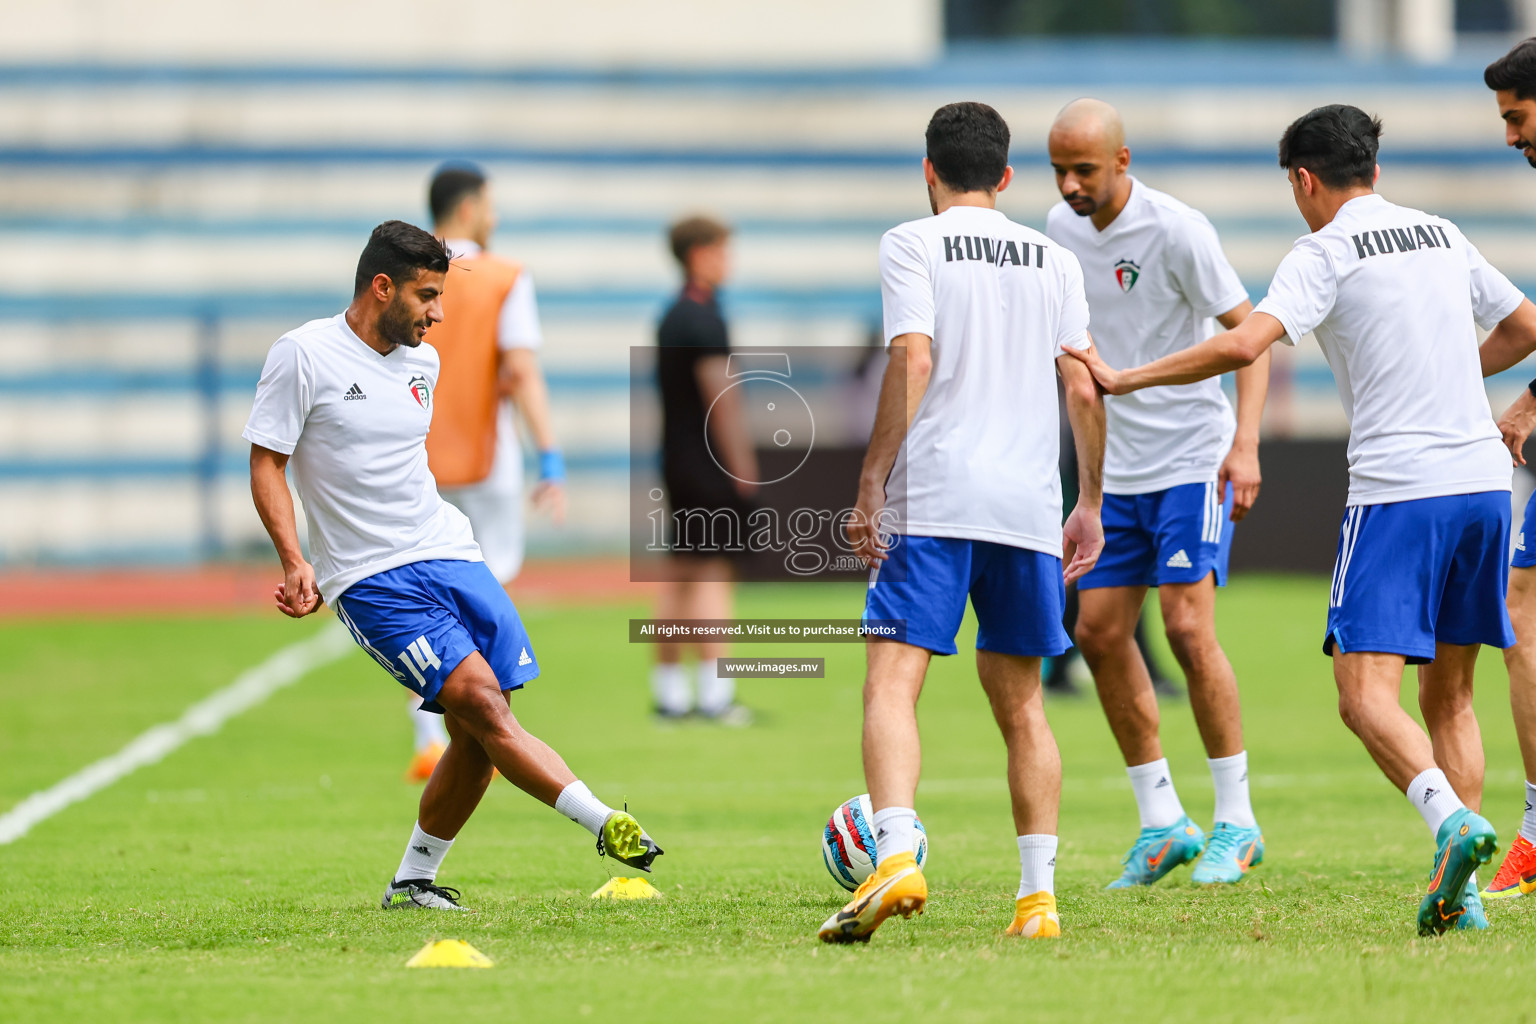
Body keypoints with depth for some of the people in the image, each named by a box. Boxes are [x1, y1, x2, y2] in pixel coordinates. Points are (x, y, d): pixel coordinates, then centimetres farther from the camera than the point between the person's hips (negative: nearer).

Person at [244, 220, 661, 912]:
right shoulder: (303, 355, -5)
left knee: (476, 737, -3)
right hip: (372, 581, -6)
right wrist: (298, 565, -15)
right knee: (479, 699, -20)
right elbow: (267, 465, -4)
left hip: (449, 550, 6)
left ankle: (412, 883, 12)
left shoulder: (422, 362, 14)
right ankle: (605, 824, -24)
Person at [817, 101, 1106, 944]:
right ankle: (1038, 897, 8)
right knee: (1020, 702, 14)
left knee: (891, 683, -9)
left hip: (933, 496, -4)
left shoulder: (913, 244, 2)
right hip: (1030, 503, 4)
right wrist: (1090, 504, 17)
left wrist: (870, 486, -10)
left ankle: (897, 856, -30)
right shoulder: (1055, 261, 15)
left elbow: (912, 361, -10)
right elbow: (1083, 388, 10)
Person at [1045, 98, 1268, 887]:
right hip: (1117, 468, 7)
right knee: (1099, 631, 2)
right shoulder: (1063, 228, 5)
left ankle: (1235, 823, -4)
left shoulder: (1176, 231, -16)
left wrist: (1245, 445, -24)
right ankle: (1162, 824, 11)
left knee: (1188, 628, -14)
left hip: (1195, 459, -7)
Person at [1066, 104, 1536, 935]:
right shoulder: (1443, 236, 16)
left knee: (1365, 690, -8)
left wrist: (1124, 379, -8)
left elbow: (1243, 344, -17)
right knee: (1450, 693, 13)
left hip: (1397, 490, -6)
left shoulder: (1326, 252, -3)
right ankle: (1462, 891, 6)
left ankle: (1451, 820, -32)